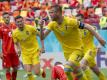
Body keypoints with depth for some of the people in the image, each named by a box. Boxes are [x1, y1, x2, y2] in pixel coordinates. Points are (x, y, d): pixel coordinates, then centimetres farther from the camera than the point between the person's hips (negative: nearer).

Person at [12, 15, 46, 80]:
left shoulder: (30, 28, -15)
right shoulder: (15, 33, -8)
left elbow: (40, 35, -1)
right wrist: (18, 49, -9)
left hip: (35, 52, -2)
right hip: (25, 54, 2)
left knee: (37, 73, -6)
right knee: (28, 72, -12)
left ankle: (41, 71, 31)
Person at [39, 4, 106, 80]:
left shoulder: (70, 21, -23)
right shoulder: (52, 25, -7)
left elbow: (87, 26, -18)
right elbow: (42, 37, -10)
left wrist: (99, 38, -21)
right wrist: (41, 27, -28)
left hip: (77, 49, -5)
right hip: (67, 52, 6)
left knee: (67, 69, -25)